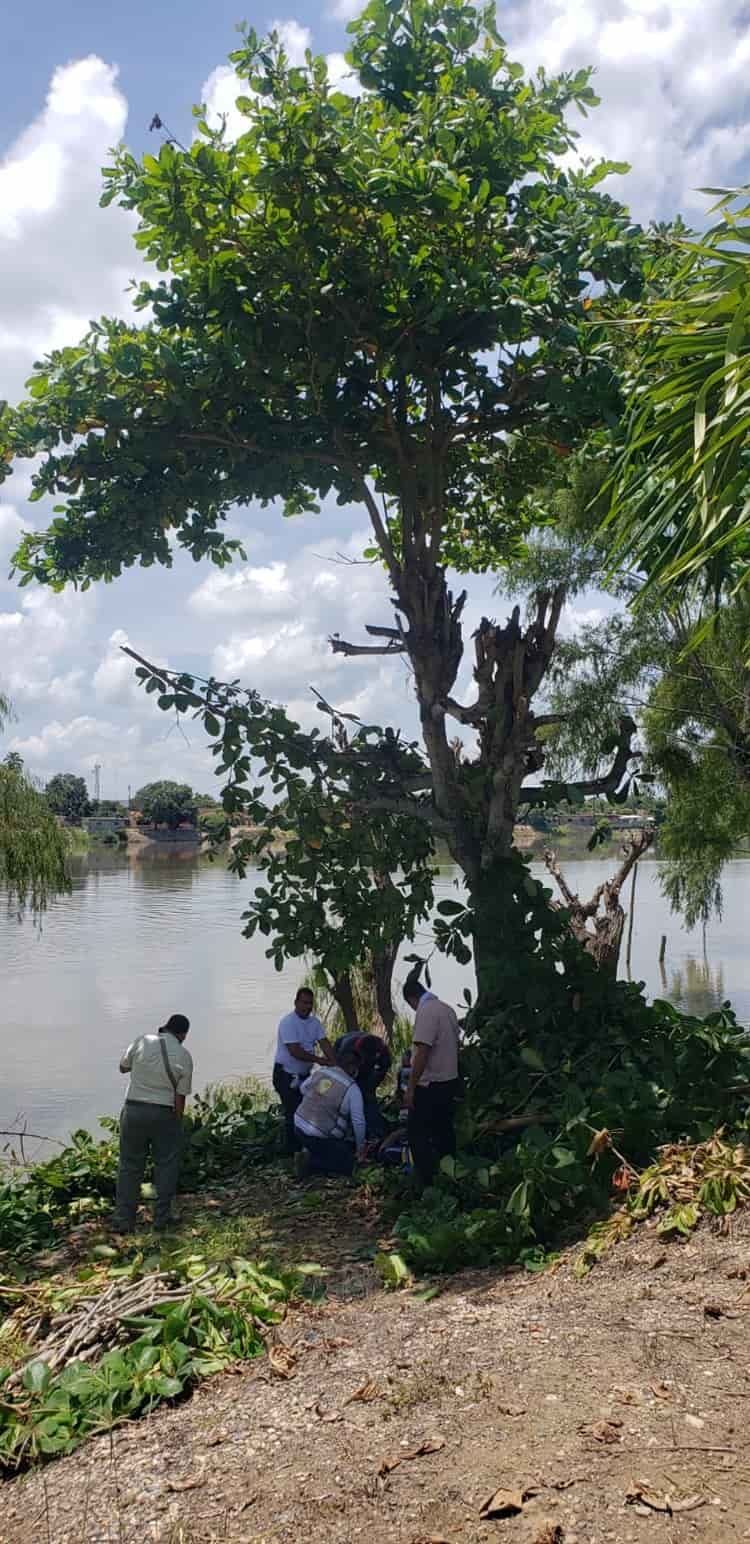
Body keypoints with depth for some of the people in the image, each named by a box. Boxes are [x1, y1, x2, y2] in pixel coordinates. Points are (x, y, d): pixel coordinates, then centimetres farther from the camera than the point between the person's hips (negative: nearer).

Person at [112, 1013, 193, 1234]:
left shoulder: (142, 1041, -3)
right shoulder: (184, 1056, -5)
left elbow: (123, 1066, 12)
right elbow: (180, 1097, -4)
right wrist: (178, 1122, 5)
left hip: (133, 1109, 2)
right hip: (164, 1114, -2)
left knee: (129, 1166, 10)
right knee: (166, 1166, 13)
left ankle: (123, 1220, 11)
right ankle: (161, 1218, 15)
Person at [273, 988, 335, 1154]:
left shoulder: (314, 1022, 4)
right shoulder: (288, 1022, -19)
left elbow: (324, 1043, -5)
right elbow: (295, 1051, -25)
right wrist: (318, 1060, -22)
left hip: (304, 1074, 7)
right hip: (286, 1074, -7)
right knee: (293, 1113, -5)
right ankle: (293, 1151, 5)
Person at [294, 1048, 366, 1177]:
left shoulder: (319, 1072, 0)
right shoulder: (352, 1089, -17)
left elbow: (303, 1088, 18)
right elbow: (358, 1122, -14)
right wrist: (360, 1147, 2)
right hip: (318, 1138, -8)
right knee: (348, 1164, 6)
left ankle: (309, 1151, 11)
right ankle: (311, 1163, -7)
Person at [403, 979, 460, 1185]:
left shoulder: (426, 1011, -18)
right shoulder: (447, 1008, 8)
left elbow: (422, 1051, -23)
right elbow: (454, 1045, 16)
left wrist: (410, 1088, -19)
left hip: (430, 1085, -9)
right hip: (450, 1081, 9)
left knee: (418, 1137, -2)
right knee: (444, 1132, 16)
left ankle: (428, 1184, -4)